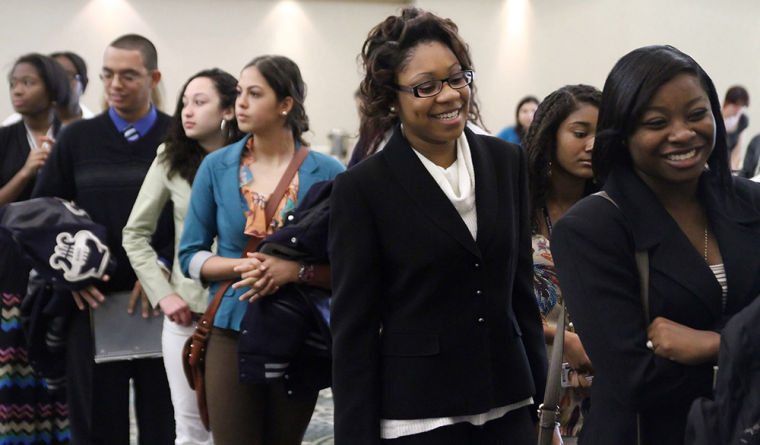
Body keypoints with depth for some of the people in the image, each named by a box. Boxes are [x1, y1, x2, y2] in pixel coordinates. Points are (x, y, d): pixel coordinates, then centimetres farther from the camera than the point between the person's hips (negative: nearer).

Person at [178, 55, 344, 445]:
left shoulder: (326, 173, -3)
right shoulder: (216, 168, 3)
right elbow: (191, 255, 5)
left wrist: (296, 270, -20)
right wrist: (242, 266, -12)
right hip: (232, 333, 1)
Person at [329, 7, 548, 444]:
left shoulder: (507, 161, 6)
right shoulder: (362, 188, -8)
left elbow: (520, 288, 12)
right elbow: (353, 326, -7)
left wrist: (542, 397, 10)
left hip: (509, 407, 4)